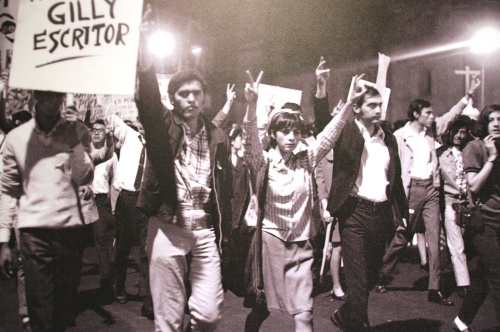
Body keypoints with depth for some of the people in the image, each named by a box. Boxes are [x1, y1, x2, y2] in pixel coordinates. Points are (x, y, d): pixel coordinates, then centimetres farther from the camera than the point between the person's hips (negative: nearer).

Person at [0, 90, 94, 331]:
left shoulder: (77, 132, 4)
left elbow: (84, 178, -2)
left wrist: (75, 143, -16)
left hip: (70, 228, 1)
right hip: (33, 231, -1)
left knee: (66, 303, 10)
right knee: (40, 309, 0)